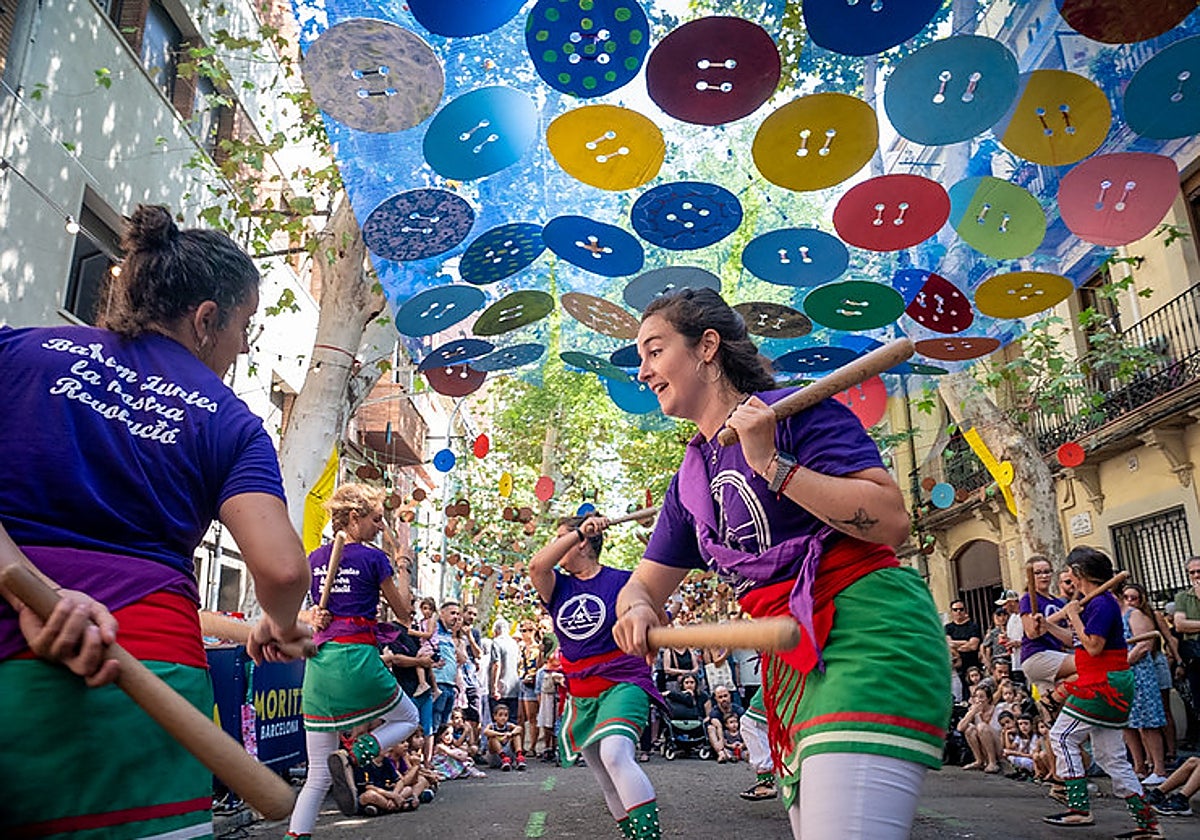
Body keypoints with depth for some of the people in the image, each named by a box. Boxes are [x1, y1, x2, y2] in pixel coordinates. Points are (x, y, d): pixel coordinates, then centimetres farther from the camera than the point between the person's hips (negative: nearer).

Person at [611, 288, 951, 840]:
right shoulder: (690, 482, 17)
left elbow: (892, 522, -16)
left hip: (866, 633, -8)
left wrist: (772, 464, -18)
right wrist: (637, 610, -6)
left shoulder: (795, 410, -5)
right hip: (792, 664, 8)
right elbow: (642, 586, 18)